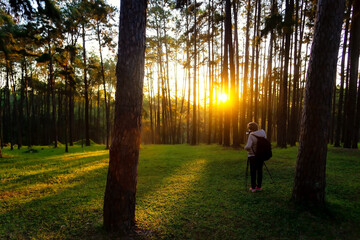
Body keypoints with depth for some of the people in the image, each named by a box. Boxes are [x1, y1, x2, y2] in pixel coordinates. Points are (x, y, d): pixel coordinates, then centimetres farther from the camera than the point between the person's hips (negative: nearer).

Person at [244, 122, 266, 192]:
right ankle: (259, 187, 19)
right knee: (259, 171, 12)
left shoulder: (251, 135, -18)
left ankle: (253, 187, 10)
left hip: (253, 156, -5)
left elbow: (248, 146, -26)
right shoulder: (263, 133, 0)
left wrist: (245, 148, -6)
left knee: (253, 171, 5)